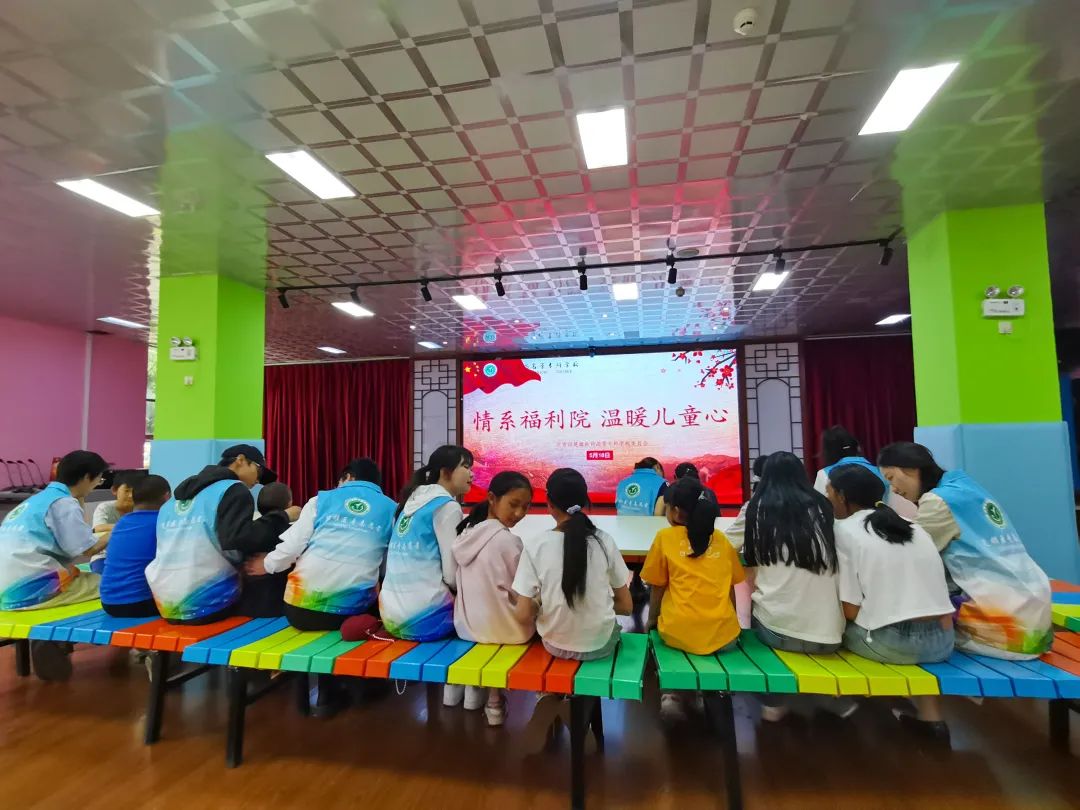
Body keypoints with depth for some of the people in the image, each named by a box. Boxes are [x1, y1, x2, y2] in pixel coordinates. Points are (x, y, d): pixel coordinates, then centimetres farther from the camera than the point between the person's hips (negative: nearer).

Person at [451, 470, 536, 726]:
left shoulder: (465, 533, 1)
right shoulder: (508, 540, -19)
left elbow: (479, 587, 9)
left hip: (467, 626, 6)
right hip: (503, 628, -6)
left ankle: (476, 689, 23)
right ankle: (494, 700, 14)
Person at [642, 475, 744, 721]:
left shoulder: (665, 537, -1)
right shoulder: (721, 539, 7)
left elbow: (658, 590, 5)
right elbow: (730, 590, 14)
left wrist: (651, 623, 21)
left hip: (679, 634, -2)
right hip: (723, 635, 3)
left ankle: (672, 692, 11)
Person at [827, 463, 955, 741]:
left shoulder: (843, 529, -3)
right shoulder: (912, 525, 15)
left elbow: (850, 610, -6)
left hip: (894, 643, -5)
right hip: (943, 640, 6)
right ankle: (930, 716, 23)